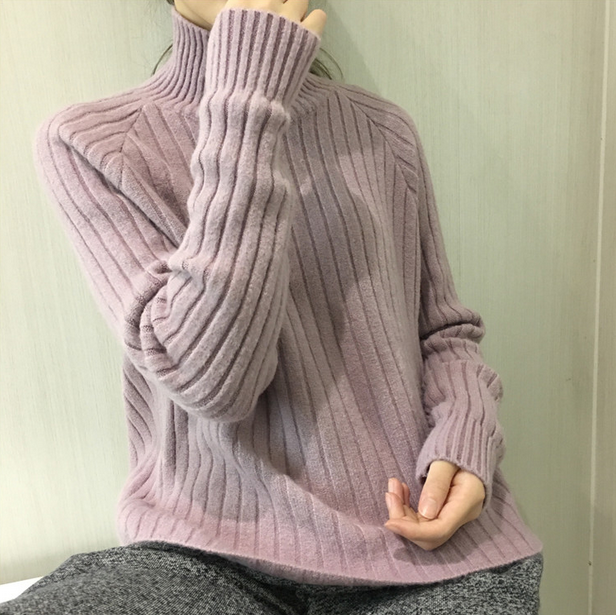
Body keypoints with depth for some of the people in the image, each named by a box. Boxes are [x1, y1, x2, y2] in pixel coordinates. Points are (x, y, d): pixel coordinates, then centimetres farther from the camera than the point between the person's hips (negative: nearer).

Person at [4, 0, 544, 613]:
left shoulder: (382, 128, 6)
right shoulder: (87, 141, -4)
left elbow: (444, 328, 12)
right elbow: (208, 378, -17)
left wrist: (464, 437, -8)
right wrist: (245, 110, -18)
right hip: (215, 551, -2)